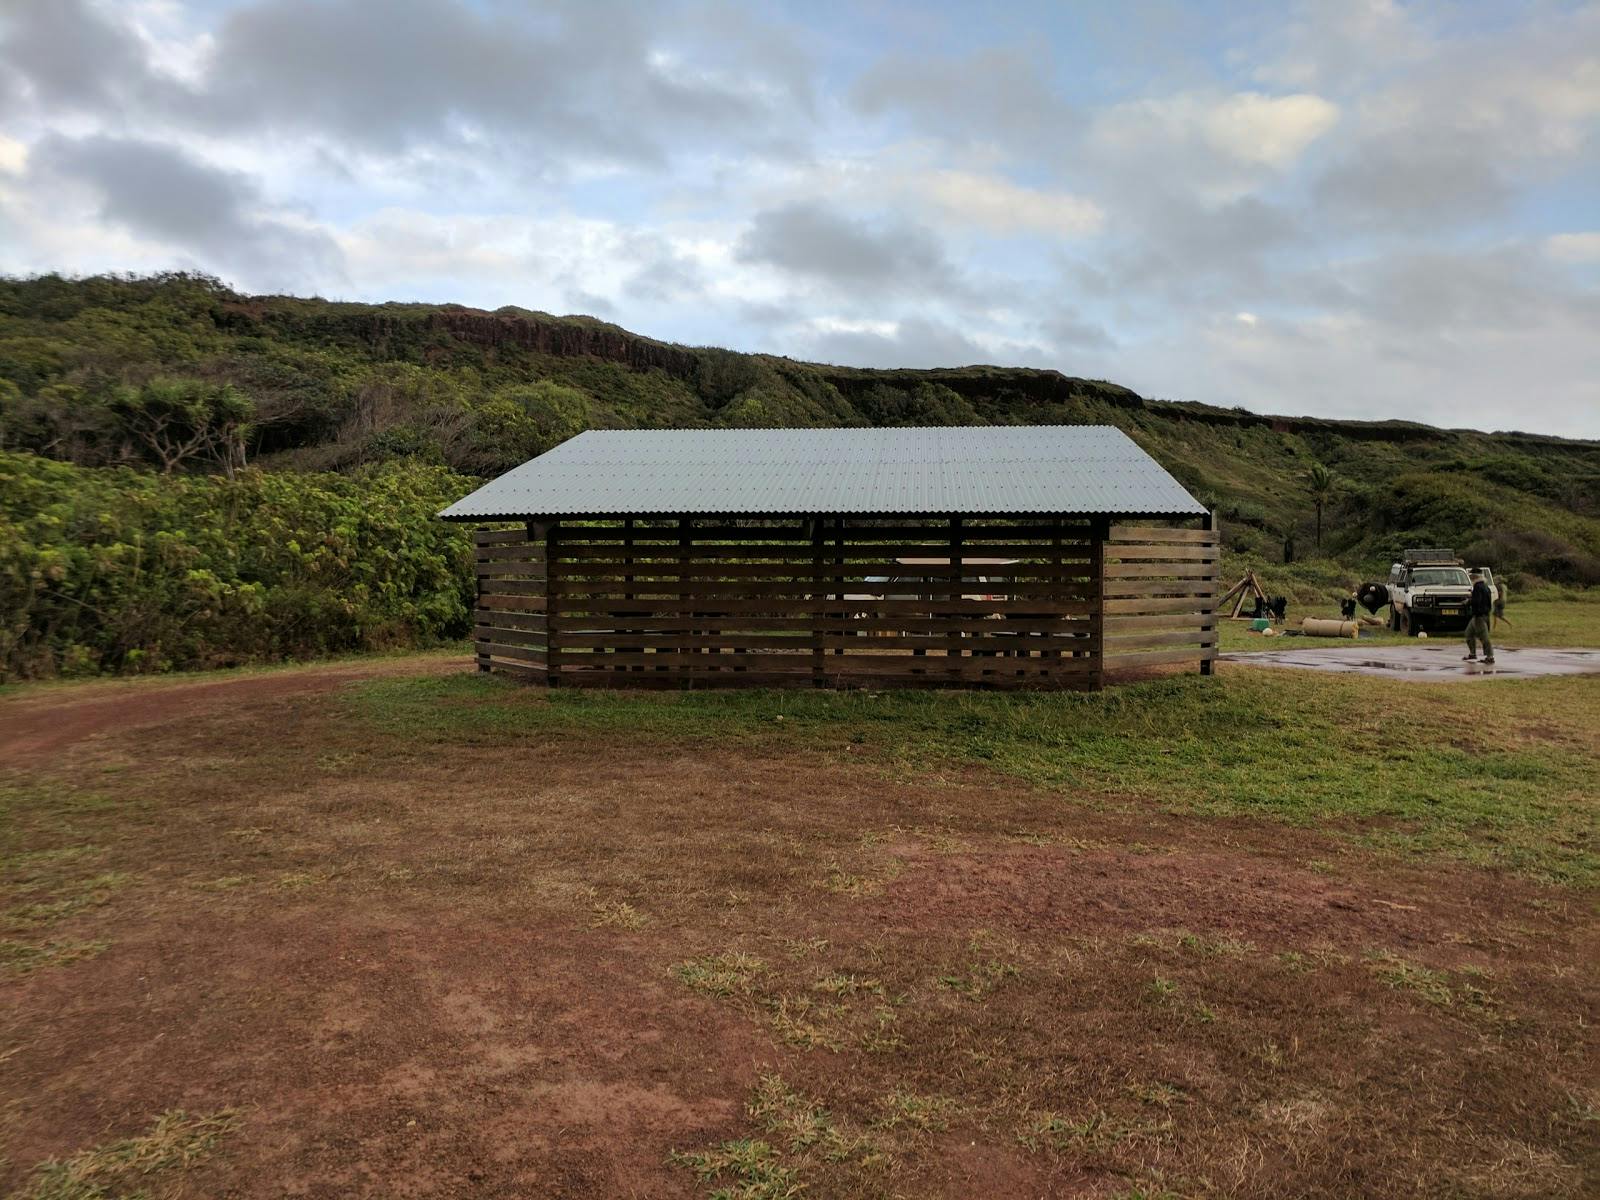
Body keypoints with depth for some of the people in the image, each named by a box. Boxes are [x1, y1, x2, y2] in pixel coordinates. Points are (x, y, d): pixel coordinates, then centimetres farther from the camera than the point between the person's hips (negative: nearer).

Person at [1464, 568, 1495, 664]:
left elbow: (1476, 601, -24)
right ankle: (1472, 654, 22)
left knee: (1484, 636, -8)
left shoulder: (1478, 587, -16)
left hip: (1479, 616, -11)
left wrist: (1468, 602, -8)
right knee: (1469, 633, 18)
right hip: (1485, 614, 11)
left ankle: (1490, 657, -7)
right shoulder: (1485, 586, 13)